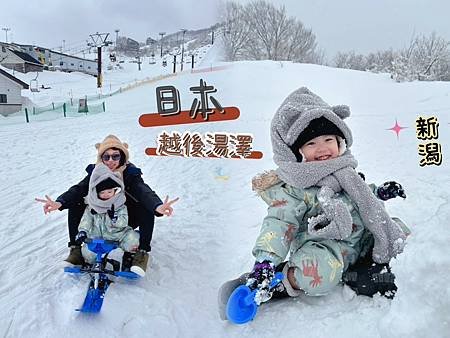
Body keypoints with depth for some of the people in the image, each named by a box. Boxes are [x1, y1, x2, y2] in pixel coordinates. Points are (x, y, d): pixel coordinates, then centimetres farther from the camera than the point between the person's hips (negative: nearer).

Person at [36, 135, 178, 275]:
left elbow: (144, 192, -38)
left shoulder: (131, 173, -20)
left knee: (146, 208, -31)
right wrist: (59, 202, -46)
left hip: (126, 220, -2)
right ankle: (76, 248, -4)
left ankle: (142, 251, -16)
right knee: (75, 204, -17)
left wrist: (158, 206, -61)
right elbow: (78, 189, -24)